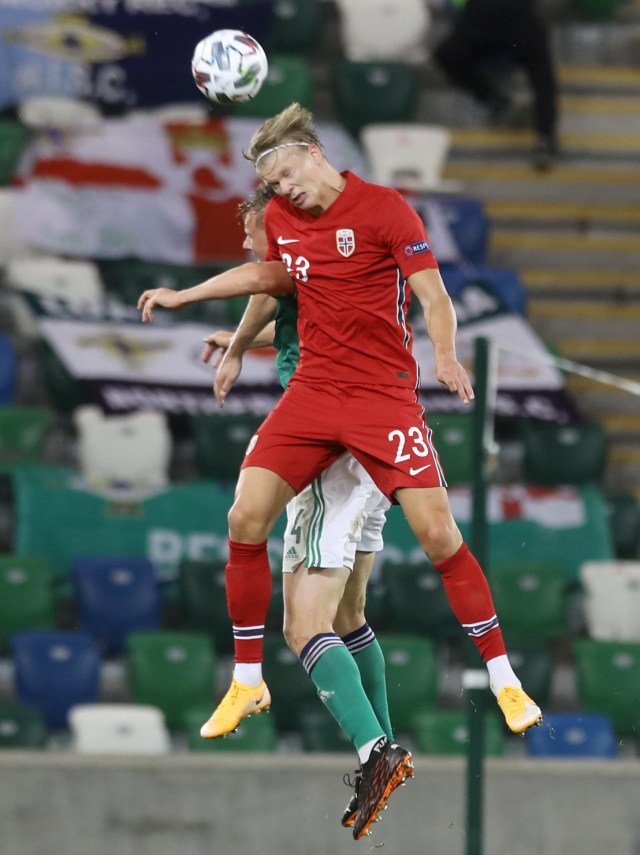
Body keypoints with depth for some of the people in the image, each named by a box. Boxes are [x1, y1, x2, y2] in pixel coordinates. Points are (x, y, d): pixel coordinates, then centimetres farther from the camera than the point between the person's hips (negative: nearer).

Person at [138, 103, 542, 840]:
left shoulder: (386, 209, -10)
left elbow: (433, 294, -12)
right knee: (246, 517, -10)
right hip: (313, 388, 5)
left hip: (384, 391, -5)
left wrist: (446, 356, -30)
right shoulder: (281, 217, 7)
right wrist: (185, 295, 27)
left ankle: (503, 680, -4)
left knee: (436, 530, -15)